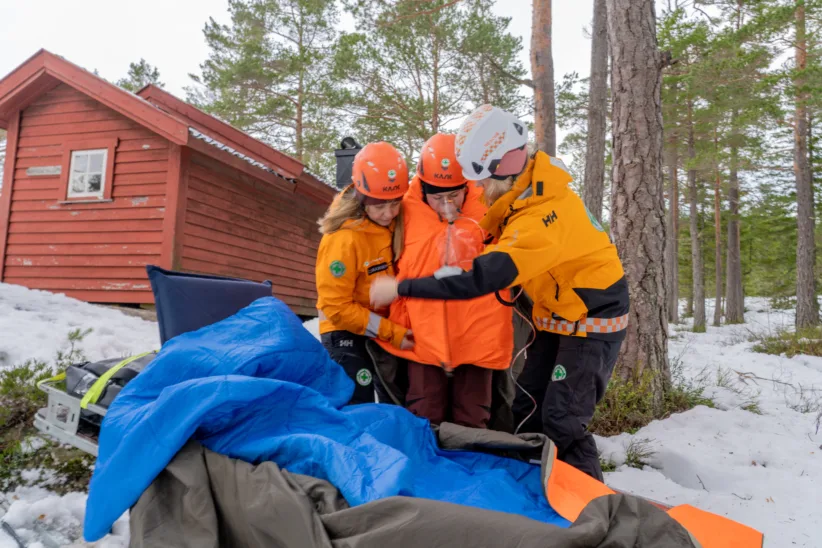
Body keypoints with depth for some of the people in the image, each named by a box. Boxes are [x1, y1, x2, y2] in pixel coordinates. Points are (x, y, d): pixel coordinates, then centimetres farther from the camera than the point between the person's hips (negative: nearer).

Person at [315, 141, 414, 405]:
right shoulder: (344, 239, -26)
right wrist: (391, 332, -21)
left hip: (390, 327, 6)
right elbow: (336, 306, -21)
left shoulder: (399, 222, -9)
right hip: (346, 331, -6)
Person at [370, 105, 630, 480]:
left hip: (592, 319, -9)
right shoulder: (522, 191, -7)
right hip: (557, 315, 9)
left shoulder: (541, 218, -34)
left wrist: (400, 288, -34)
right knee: (526, 408, 10)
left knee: (562, 422, -8)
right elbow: (500, 242, 12)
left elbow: (481, 280, -38)